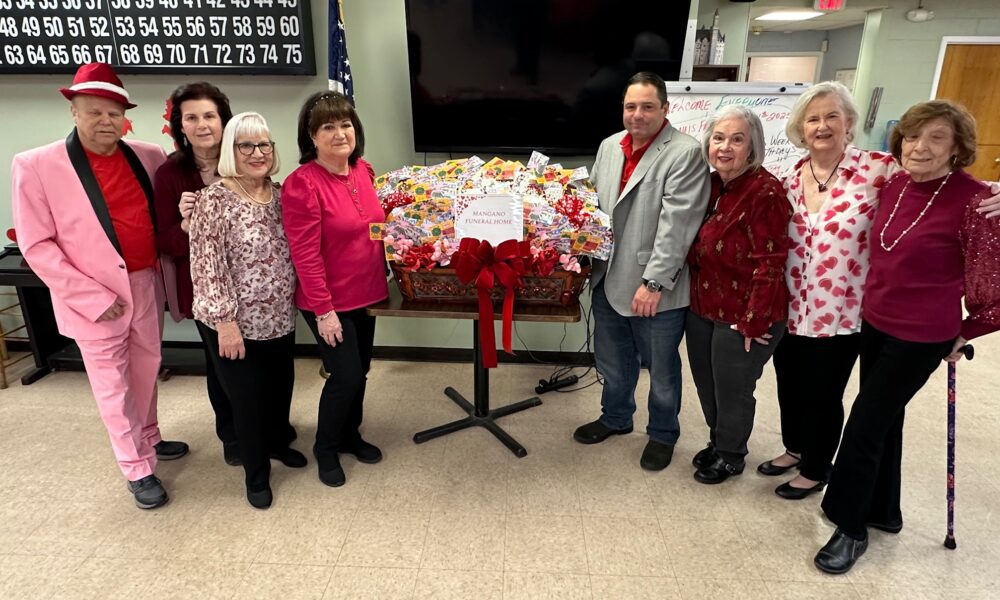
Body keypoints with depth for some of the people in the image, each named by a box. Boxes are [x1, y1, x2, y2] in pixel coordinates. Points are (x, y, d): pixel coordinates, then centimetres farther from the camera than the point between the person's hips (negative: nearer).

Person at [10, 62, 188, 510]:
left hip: (147, 285, 4)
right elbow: (37, 246, -11)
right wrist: (93, 296, -16)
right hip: (95, 297, -4)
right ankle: (138, 470, 25)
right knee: (113, 386, 9)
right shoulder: (35, 166, -11)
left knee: (146, 371, 20)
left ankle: (148, 439, 43)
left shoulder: (148, 156, 0)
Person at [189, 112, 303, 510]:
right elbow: (206, 267, -17)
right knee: (247, 398, 9)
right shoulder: (214, 200, -15)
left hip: (280, 318, 6)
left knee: (281, 386, 19)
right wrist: (225, 321, -18)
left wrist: (294, 301, 9)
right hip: (235, 323, -5)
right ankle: (256, 474, 30)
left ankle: (277, 443, 47)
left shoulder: (279, 194, 3)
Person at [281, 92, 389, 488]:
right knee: (346, 375, -1)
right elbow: (305, 255, -19)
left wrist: (382, 277, 11)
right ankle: (325, 448, 25)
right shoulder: (302, 184, -19)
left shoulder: (363, 170, 1)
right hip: (329, 302, -6)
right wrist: (323, 310, -18)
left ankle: (350, 435, 40)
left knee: (360, 372, 17)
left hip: (365, 294, 7)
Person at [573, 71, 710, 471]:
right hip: (608, 280, 6)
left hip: (655, 288, -6)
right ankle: (615, 417, 45)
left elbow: (676, 225, -18)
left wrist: (654, 282, -21)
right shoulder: (609, 146, 9)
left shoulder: (685, 153, -12)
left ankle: (663, 433, 35)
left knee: (661, 368, 13)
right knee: (612, 361, 22)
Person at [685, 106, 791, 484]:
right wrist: (695, 298, 12)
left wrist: (753, 322, -20)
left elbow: (770, 265, -20)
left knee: (732, 390, 11)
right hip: (703, 308, 7)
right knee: (706, 383, 21)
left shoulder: (766, 191, -19)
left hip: (743, 317, -7)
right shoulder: (711, 184, 4)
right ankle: (717, 442, 45)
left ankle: (730, 456, 35)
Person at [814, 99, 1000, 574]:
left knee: (864, 424, -1)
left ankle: (850, 526, 19)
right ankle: (883, 511, 39)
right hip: (875, 323, 7)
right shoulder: (894, 185, 0)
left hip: (921, 335, -6)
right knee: (884, 419, 19)